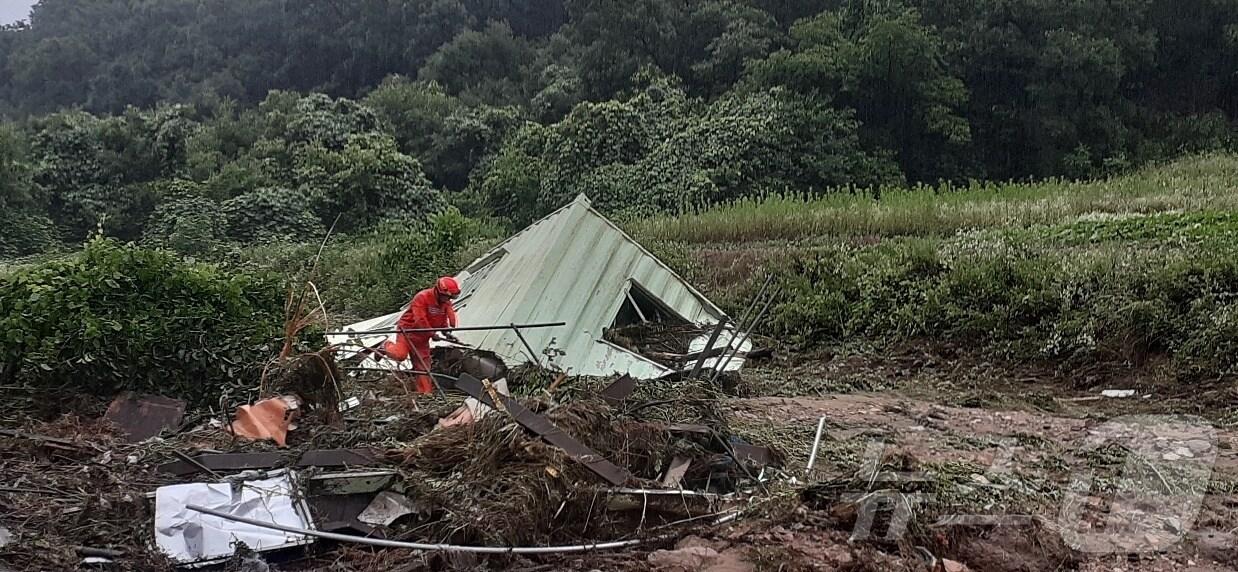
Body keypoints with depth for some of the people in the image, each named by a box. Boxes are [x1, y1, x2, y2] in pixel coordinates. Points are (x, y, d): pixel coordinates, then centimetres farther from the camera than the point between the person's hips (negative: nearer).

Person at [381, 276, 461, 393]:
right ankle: (386, 347, 6)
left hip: (422, 337, 7)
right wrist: (432, 333, -27)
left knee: (423, 366, 5)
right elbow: (420, 320, -27)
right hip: (408, 330, -7)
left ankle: (425, 393, 8)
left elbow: (443, 321, 11)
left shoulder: (446, 303, 1)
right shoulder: (422, 297, -23)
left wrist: (446, 332, -7)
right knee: (400, 355, -26)